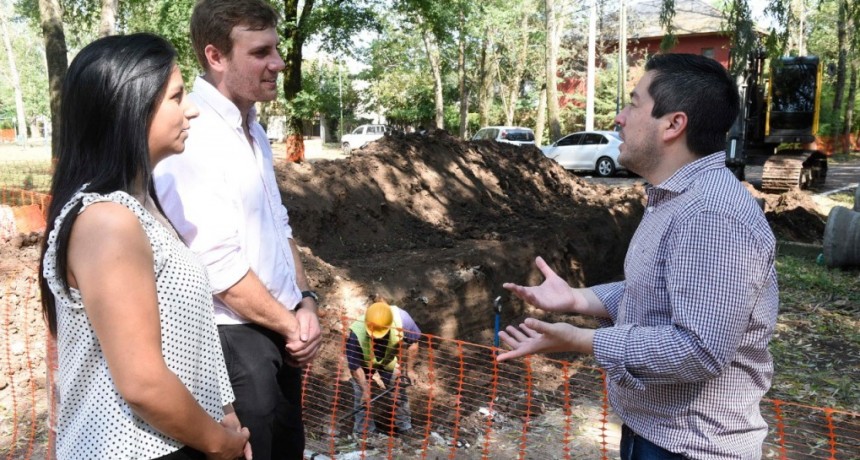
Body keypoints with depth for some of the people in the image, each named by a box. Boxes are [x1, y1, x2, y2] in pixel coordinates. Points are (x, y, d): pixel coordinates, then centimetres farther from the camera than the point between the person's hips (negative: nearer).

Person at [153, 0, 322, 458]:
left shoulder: (253, 131, 8)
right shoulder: (191, 136, -20)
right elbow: (219, 265, -23)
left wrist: (304, 302, -1)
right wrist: (291, 325, -12)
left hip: (277, 333, 8)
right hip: (234, 340, -8)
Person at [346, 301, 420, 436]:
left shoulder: (402, 319, -40)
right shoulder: (356, 333, -43)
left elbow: (413, 343, -19)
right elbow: (355, 366, -30)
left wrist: (409, 369, -14)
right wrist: (365, 390, -29)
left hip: (389, 360, 2)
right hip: (364, 364, -2)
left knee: (399, 392, 10)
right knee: (361, 398, -4)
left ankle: (405, 431, 28)